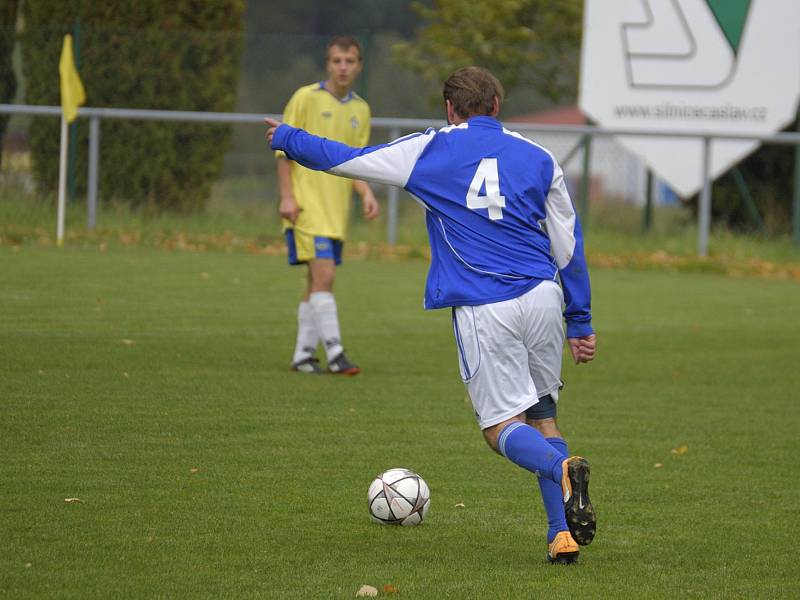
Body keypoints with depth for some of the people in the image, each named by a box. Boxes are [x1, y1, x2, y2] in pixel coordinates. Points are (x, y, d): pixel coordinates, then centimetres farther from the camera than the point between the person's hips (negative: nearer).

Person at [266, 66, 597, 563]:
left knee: (502, 426, 1)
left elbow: (342, 159, 14)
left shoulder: (430, 150, 5)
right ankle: (563, 533, 1)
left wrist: (287, 138, 32)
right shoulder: (539, 158, 11)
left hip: (482, 313, -3)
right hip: (543, 299, 3)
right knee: (542, 415, 14)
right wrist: (580, 321, 21)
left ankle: (563, 468, -31)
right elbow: (570, 245, 14)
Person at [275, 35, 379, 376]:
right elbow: (284, 149, -4)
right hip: (306, 203, -6)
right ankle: (334, 353, -17)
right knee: (324, 274, -16)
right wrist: (287, 196, -12)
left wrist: (366, 193, -2)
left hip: (337, 206, 6)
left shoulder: (360, 110, 12)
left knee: (317, 282, 9)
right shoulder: (306, 98, -4)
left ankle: (303, 354, 15)